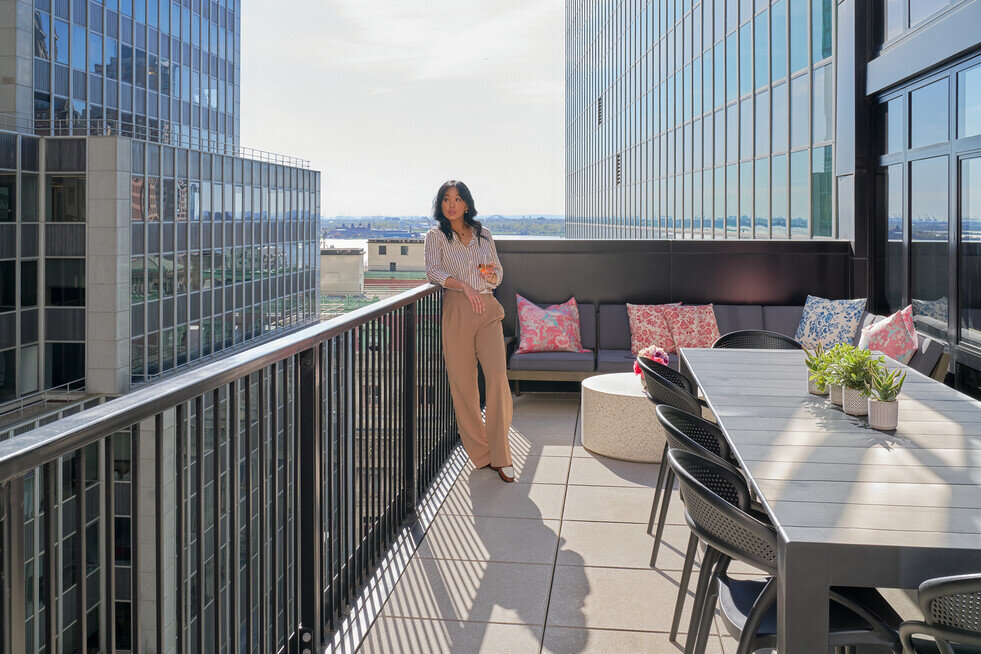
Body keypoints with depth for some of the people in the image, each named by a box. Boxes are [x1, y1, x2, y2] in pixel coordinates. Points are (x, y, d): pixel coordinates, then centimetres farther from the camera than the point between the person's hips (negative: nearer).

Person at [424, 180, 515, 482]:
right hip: (457, 311, -2)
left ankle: (500, 456, -5)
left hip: (488, 310, 2)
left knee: (497, 375, -12)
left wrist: (491, 274, -3)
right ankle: (480, 453, 8)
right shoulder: (436, 236, 9)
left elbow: (499, 274, 21)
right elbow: (433, 271, -5)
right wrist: (464, 285, -18)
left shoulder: (483, 234, 17)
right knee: (463, 382, -4)